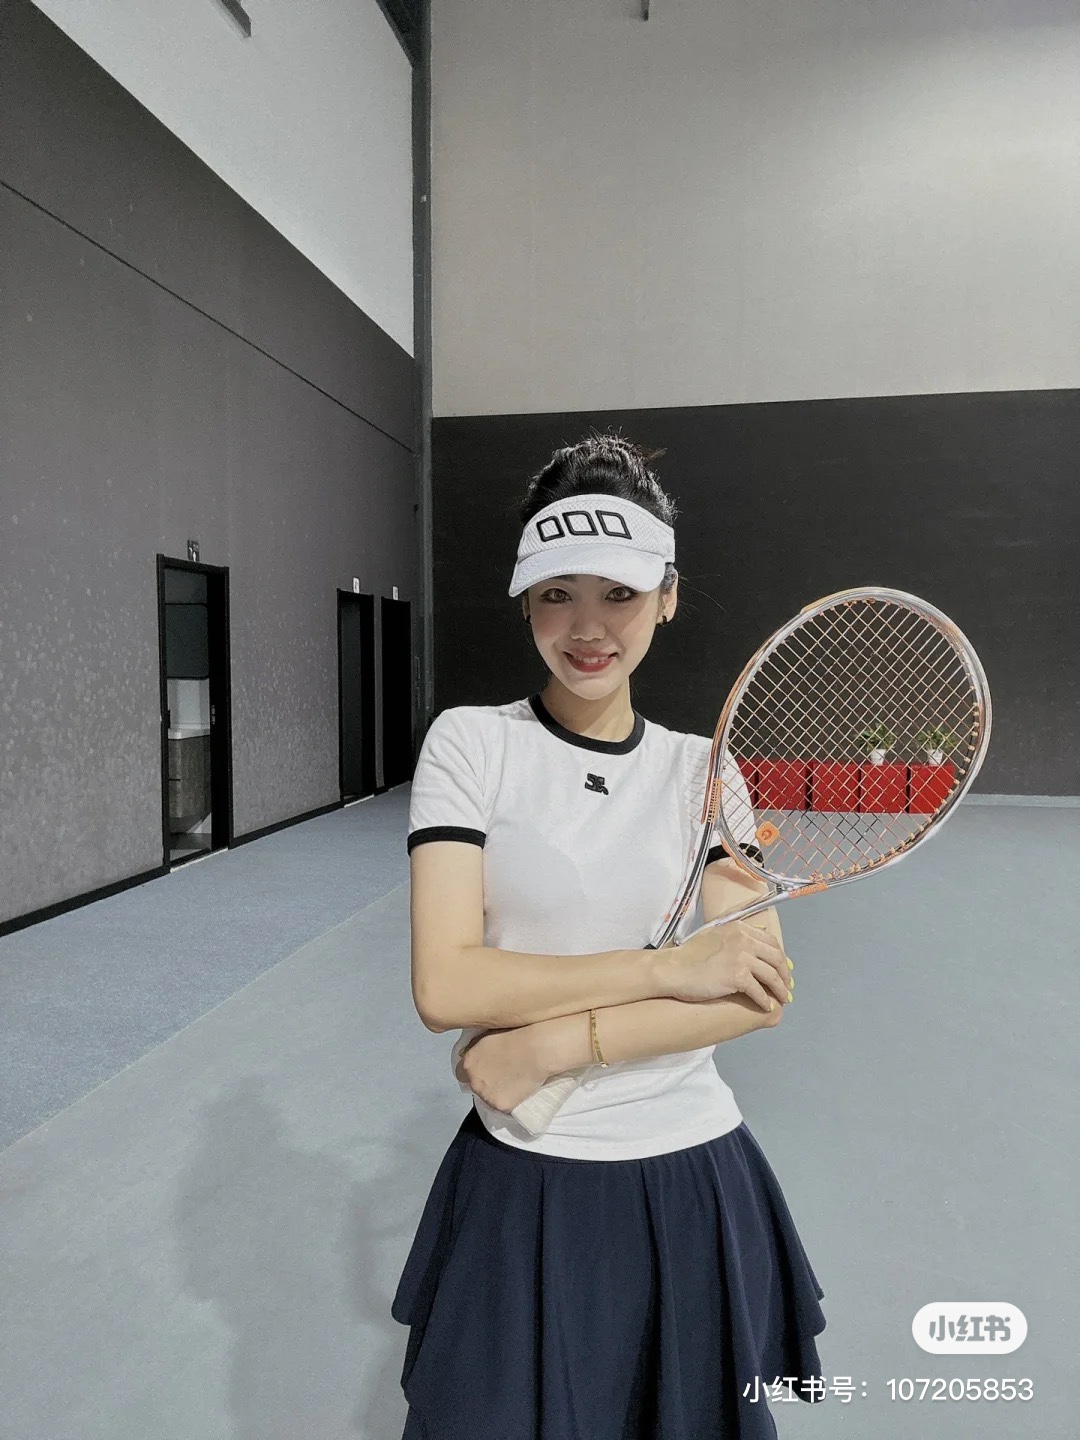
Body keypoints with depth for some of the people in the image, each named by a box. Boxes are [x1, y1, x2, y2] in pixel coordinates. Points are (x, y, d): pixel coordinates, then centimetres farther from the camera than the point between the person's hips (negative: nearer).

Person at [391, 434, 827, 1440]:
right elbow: (445, 988, -18)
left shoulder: (703, 767, -2)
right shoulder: (470, 742, -10)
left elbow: (760, 990, -13)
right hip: (521, 1187, -2)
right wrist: (672, 966, -20)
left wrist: (555, 1043, -22)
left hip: (692, 1182, 3)